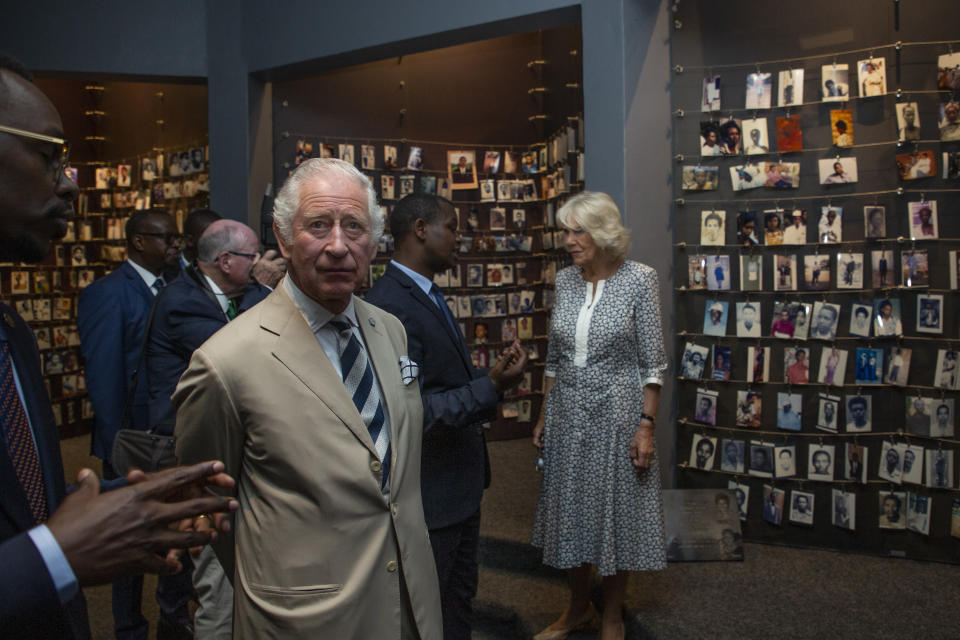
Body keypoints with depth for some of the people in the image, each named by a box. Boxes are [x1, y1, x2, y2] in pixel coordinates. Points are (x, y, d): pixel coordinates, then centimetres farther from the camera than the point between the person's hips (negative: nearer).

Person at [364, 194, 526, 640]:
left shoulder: (427, 295, 8)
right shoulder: (390, 306, -25)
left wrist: (493, 379, 4)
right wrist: (490, 388, -28)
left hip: (460, 482, 10)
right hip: (429, 493, -10)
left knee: (460, 596, 25)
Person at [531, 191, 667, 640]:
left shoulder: (639, 279, -10)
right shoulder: (565, 280, 3)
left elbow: (652, 362, -9)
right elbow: (554, 356, 10)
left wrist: (646, 426, -13)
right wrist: (545, 415, 10)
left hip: (616, 412, -4)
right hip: (568, 413, 4)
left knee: (616, 511, 8)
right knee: (571, 509, 13)